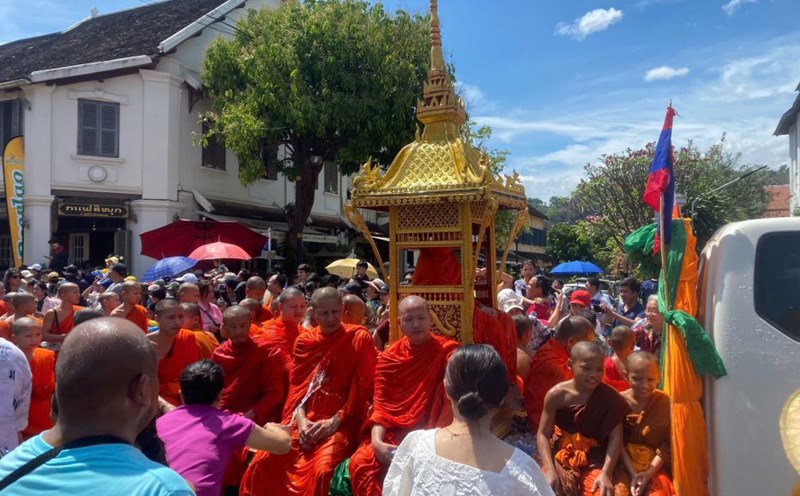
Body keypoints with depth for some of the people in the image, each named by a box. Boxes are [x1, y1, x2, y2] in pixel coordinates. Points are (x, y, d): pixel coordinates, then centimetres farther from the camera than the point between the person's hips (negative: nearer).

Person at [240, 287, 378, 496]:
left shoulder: (360, 338, -2)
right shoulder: (304, 341, 11)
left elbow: (364, 388, -5)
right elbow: (296, 385, 10)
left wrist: (334, 421, -12)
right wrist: (300, 419, -8)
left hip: (342, 423, -4)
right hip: (307, 421, 4)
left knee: (323, 470, -31)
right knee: (264, 462, -17)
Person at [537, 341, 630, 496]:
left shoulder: (609, 397, -10)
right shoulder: (557, 395, -12)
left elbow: (615, 437, -11)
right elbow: (543, 434, -9)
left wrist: (606, 473, -22)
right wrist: (550, 470, -20)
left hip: (596, 460, 1)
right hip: (561, 456, 0)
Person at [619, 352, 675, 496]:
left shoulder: (665, 403, -3)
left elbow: (667, 444, -5)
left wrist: (649, 473, -16)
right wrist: (633, 474, -18)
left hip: (655, 466, 1)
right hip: (624, 465, -1)